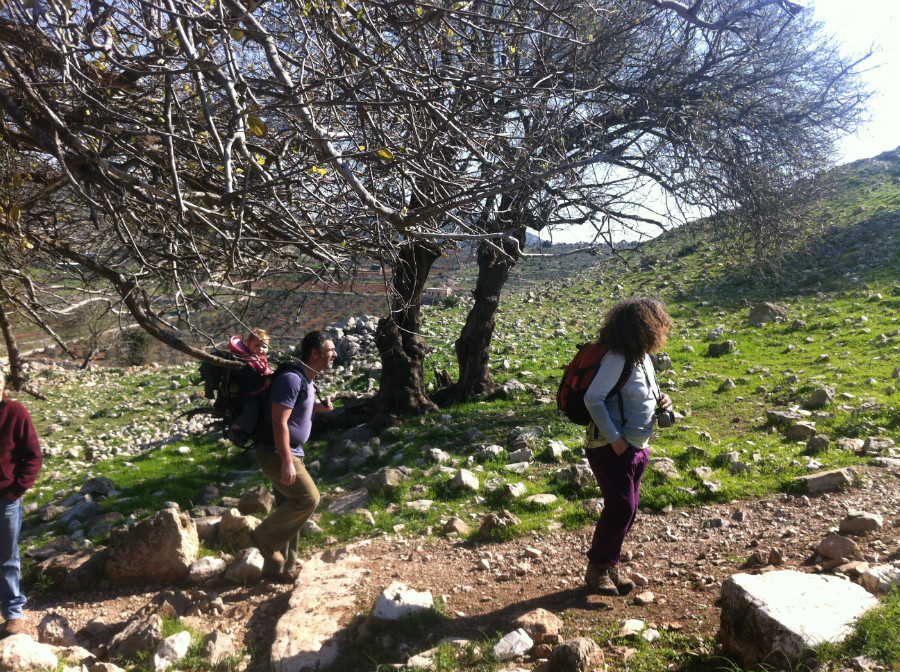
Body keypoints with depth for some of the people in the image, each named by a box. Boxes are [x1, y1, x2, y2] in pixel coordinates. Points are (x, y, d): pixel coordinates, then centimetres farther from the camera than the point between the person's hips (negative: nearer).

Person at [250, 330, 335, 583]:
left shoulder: (307, 380, 10)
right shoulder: (292, 379, -21)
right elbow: (279, 423, -25)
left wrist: (318, 407, 9)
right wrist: (287, 462, -26)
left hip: (290, 453, 10)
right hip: (277, 454, -10)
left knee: (290, 508, 12)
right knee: (308, 498, -11)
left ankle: (277, 567, 23)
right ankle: (266, 536, 6)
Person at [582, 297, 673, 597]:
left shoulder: (643, 357, 8)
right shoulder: (618, 359, -20)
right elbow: (592, 398, -25)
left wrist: (660, 399, 0)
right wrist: (614, 438, -25)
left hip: (637, 448, 9)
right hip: (611, 449, -9)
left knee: (627, 510, 12)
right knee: (620, 507, -9)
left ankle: (610, 566, 25)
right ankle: (597, 569, 8)